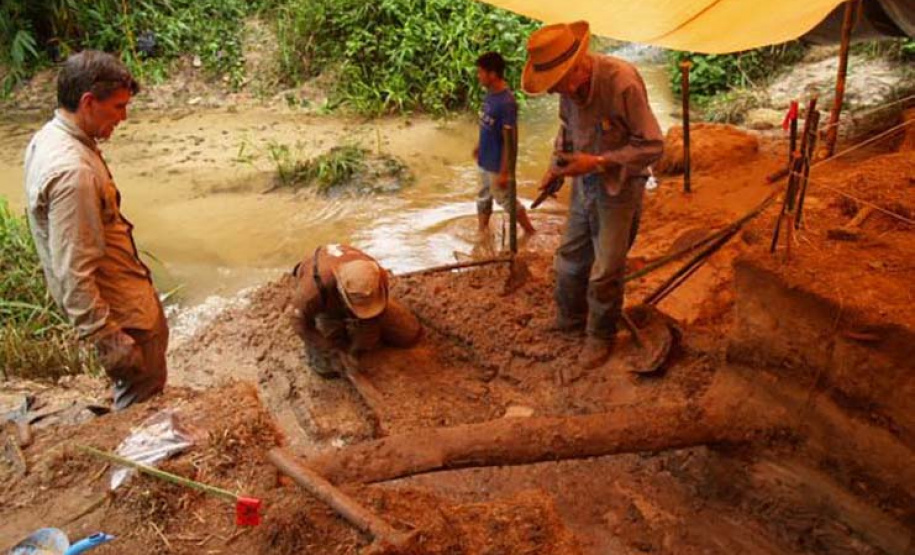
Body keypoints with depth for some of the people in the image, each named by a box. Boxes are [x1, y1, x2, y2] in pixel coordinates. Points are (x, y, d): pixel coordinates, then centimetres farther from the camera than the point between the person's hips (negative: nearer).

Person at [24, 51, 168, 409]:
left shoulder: (49, 138, 0)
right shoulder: (72, 171, -32)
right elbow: (74, 273, -30)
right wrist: (107, 339, -24)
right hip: (119, 308, -10)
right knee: (141, 392, 8)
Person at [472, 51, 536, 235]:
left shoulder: (507, 102, -27)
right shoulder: (490, 94, -1)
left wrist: (504, 172, -23)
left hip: (497, 164, -8)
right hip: (484, 160, 8)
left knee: (506, 200, 8)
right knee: (483, 197, 20)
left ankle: (531, 234, 26)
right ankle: (481, 232, 37)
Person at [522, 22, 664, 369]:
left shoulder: (623, 82, -28)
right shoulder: (568, 84, -8)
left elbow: (652, 145, -21)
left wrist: (598, 162, -27)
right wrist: (556, 166, -1)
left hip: (618, 187, -6)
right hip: (584, 182, 6)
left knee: (605, 272, 2)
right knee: (569, 261, 16)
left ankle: (601, 337, 24)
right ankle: (569, 322, 38)